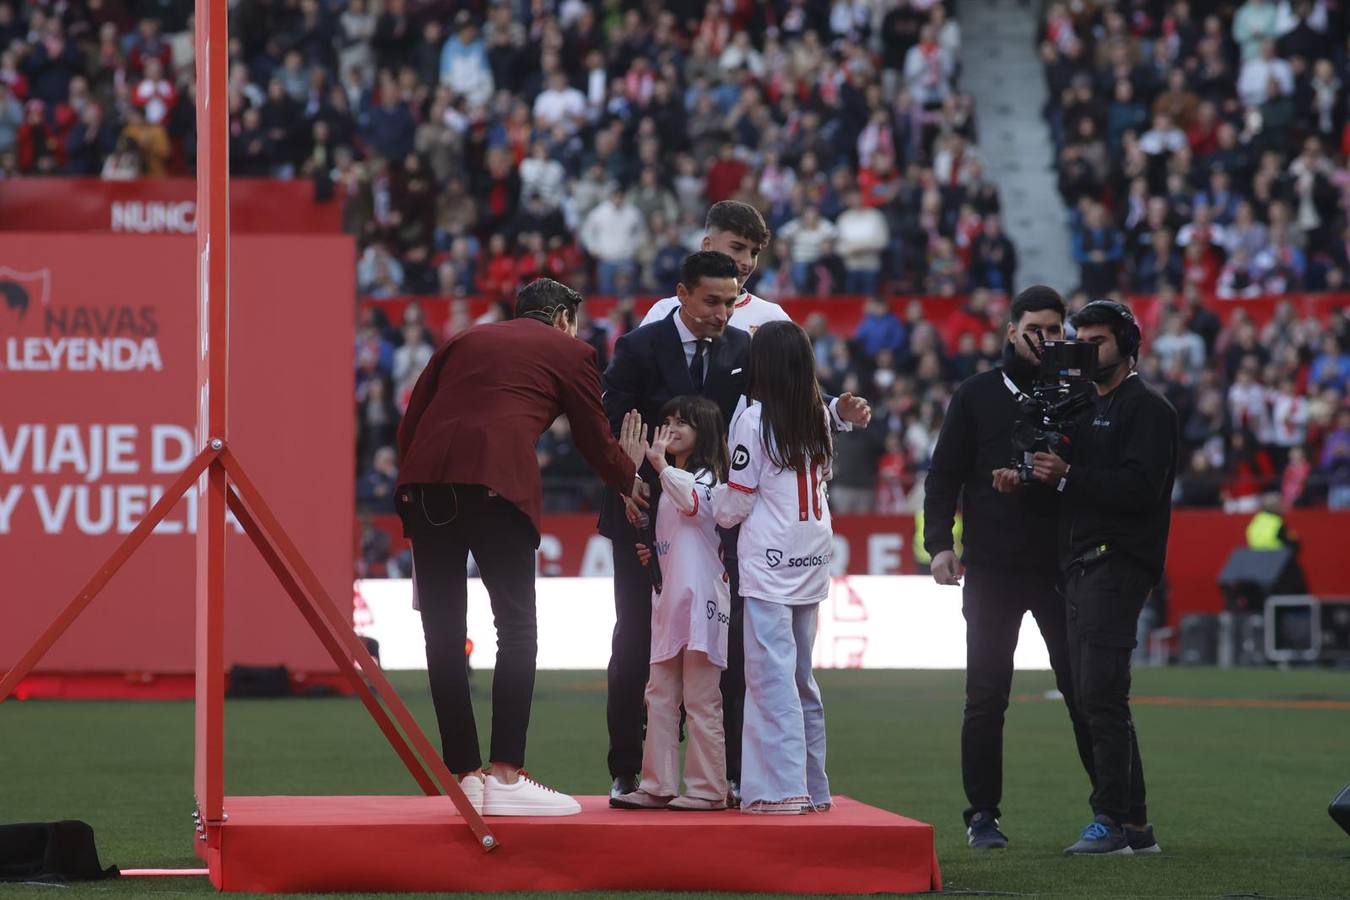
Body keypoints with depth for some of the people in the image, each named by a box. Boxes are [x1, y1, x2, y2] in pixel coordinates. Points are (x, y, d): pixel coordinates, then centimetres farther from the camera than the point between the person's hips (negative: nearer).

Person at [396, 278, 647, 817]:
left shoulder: (464, 341, 29)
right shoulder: (569, 351, 18)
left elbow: (410, 424, 21)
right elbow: (595, 443, 23)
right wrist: (630, 475, 40)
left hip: (424, 481, 5)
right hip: (495, 482, -4)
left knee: (443, 634, 7)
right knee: (516, 630, 1)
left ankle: (464, 777, 9)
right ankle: (506, 779, -6)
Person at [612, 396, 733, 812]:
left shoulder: (706, 477, -5)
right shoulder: (670, 483, 22)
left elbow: (692, 502, -31)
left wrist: (659, 463, -40)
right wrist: (651, 553, 12)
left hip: (700, 598, -9)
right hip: (668, 600, 9)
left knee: (701, 700, -7)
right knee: (660, 696, 8)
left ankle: (707, 789, -4)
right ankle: (658, 785, 11)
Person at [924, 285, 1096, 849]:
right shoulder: (977, 395, 7)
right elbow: (945, 474, 5)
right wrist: (939, 542, -7)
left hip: (1061, 564, 0)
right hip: (992, 566, 0)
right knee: (986, 697, 2)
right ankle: (983, 815, 10)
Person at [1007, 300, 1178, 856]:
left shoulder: (1147, 408, -4)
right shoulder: (1087, 408, 25)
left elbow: (1140, 487, -17)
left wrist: (1067, 475, -21)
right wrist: (1024, 479, 5)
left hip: (1118, 563, -9)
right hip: (1080, 565, 9)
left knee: (1100, 694, -15)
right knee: (1094, 698, 8)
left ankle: (1111, 820, -13)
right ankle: (1135, 827, 11)